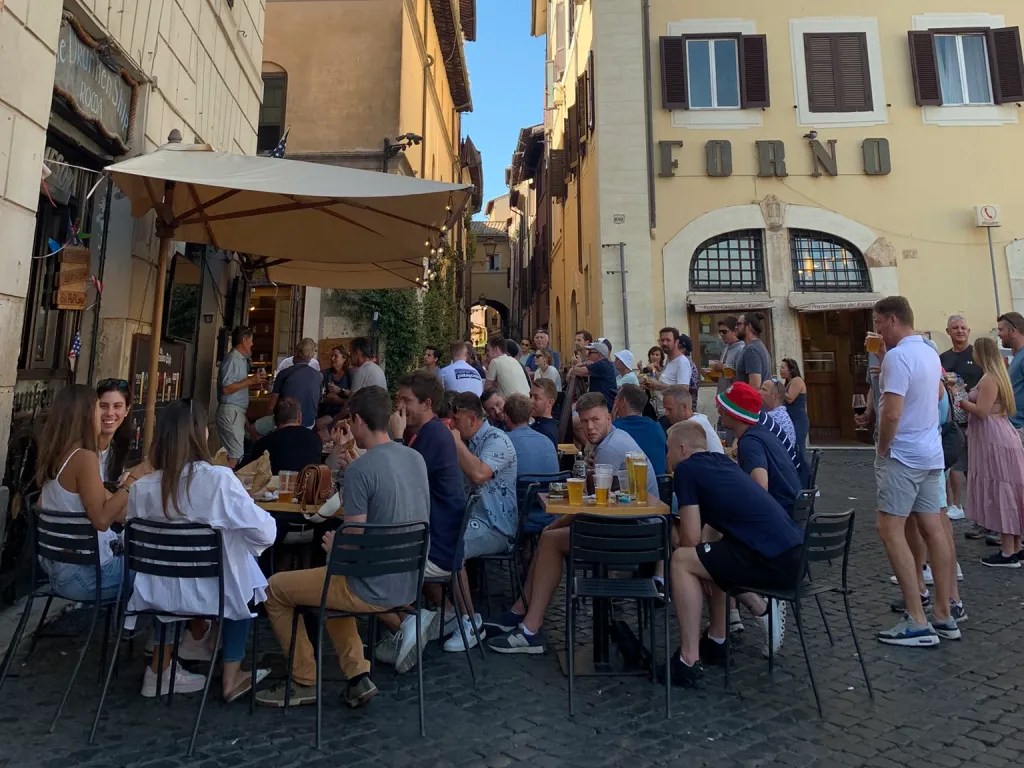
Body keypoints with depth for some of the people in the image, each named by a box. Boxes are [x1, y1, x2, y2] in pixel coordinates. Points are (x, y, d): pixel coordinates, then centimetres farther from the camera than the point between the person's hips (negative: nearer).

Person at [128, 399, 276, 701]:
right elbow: (265, 533, -19)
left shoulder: (142, 487, -12)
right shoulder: (219, 479, -23)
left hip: (157, 592, 3)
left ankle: (160, 670, 37)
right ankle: (231, 678, 31)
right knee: (245, 586, 28)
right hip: (209, 593, -3)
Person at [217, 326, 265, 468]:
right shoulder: (232, 359, -12)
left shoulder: (241, 359, 18)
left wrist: (255, 384, 14)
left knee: (233, 453, 9)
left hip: (238, 411, 10)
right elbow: (226, 388, -20)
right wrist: (251, 380, -17)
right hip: (230, 410, -10)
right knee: (234, 455, -12)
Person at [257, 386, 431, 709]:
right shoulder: (416, 458, 0)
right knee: (333, 582, 34)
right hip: (407, 585, 8)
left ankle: (304, 682, 24)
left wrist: (332, 544, 0)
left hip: (373, 590, -8)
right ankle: (357, 675, 25)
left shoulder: (359, 470, -23)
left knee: (275, 589, 13)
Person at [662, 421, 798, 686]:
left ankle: (689, 663, 1)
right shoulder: (720, 461, 20)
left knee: (681, 561, -2)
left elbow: (691, 539, -5)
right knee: (709, 556, 25)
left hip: (773, 561, -9)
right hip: (794, 553, 9)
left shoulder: (687, 468, -4)